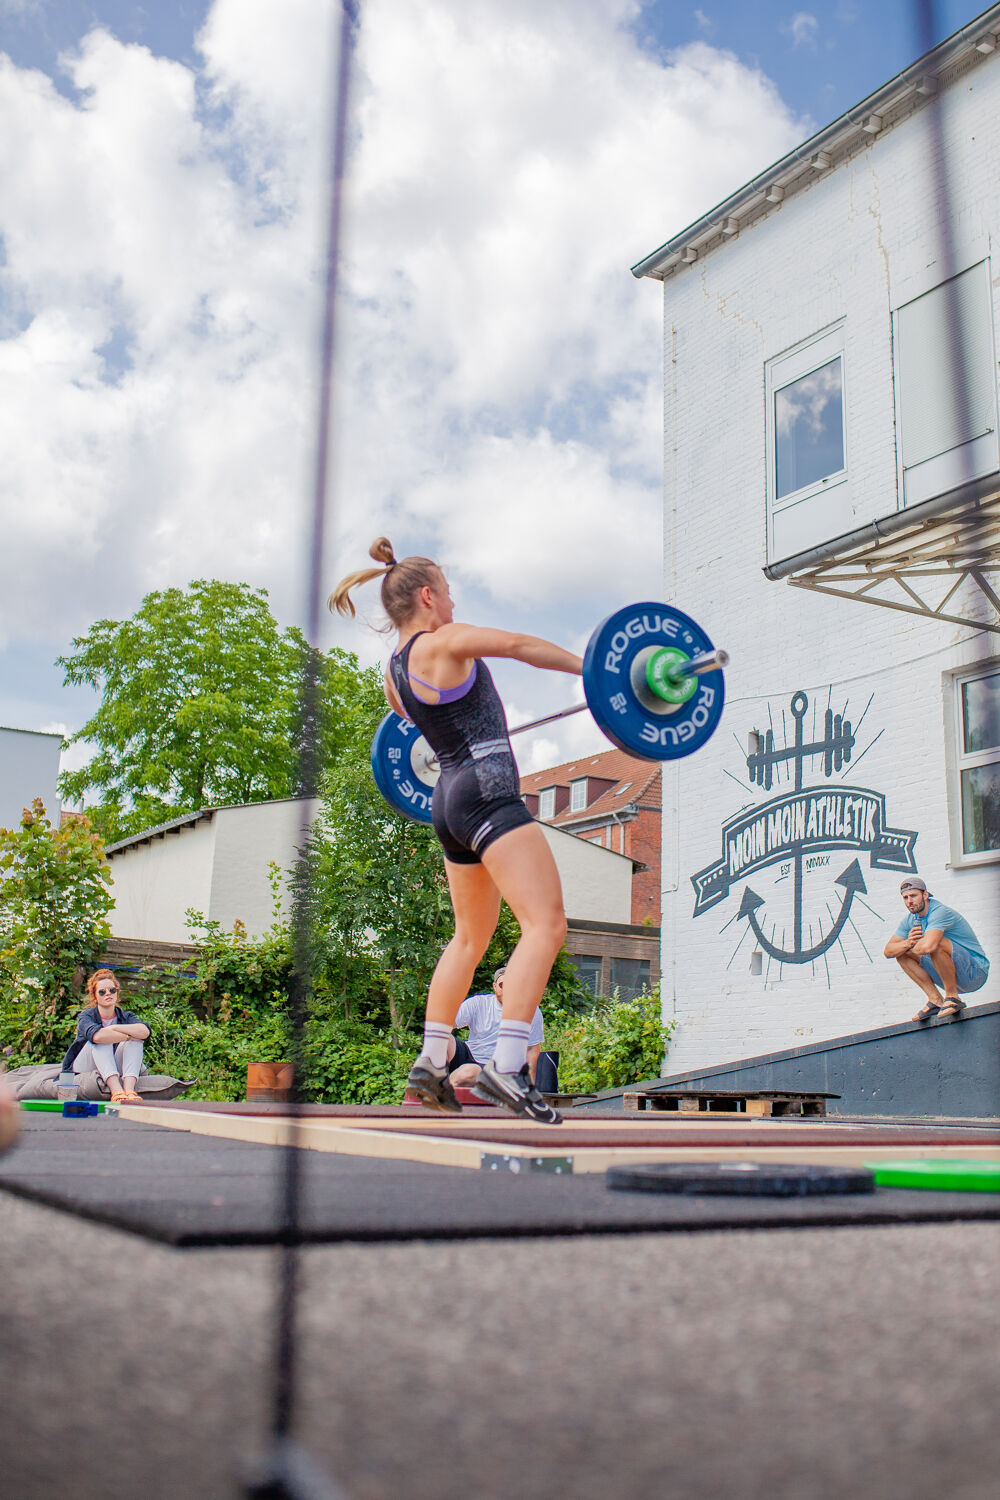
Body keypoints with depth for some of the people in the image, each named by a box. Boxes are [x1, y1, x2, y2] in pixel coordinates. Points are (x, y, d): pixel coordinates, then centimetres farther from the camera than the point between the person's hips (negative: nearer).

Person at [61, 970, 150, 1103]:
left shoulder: (126, 1017, 5)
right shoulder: (85, 1016, -4)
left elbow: (145, 1032, -20)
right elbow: (96, 1035, -30)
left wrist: (114, 1028, -20)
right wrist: (129, 1036, -22)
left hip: (116, 1071, 2)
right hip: (84, 1071, -2)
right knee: (101, 1041, -27)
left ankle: (129, 1090, -44)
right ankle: (116, 1092, -48)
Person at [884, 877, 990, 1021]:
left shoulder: (940, 912, -22)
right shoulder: (911, 918, 4)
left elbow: (928, 946, -39)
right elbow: (888, 951, 3)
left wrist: (912, 947, -16)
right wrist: (907, 943, -18)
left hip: (975, 973, -8)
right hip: (953, 977, 8)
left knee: (937, 944, -33)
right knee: (901, 953, 1)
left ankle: (952, 997, -18)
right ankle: (935, 1000, -4)